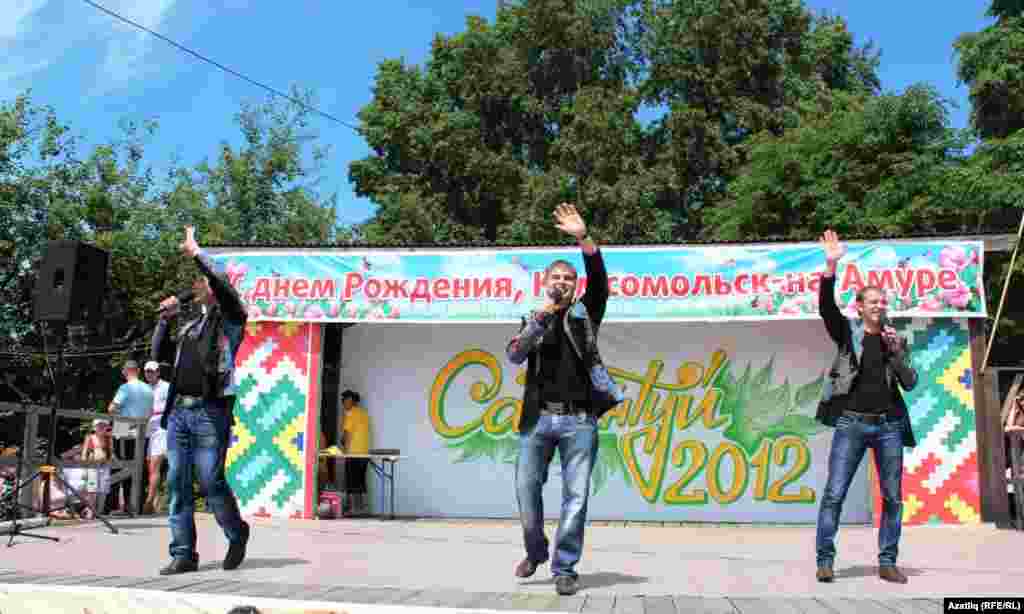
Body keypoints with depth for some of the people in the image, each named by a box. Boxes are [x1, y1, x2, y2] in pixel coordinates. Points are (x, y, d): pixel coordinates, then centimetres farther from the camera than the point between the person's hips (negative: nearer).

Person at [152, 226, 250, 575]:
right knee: (177, 485, 3)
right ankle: (183, 554, 9)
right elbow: (159, 354, 22)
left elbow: (224, 286, -15)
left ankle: (237, 536, 17)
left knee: (211, 483, -7)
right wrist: (165, 318, 13)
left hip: (210, 413, -6)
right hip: (178, 412, 7)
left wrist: (196, 253, -7)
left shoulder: (231, 320, 4)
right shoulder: (189, 327, 23)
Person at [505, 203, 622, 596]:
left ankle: (565, 568, 8)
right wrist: (543, 314, -12)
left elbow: (600, 284, -6)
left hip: (579, 420, -1)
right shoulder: (533, 320, 15)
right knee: (526, 489, 3)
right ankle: (535, 551, 27)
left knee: (576, 495, -2)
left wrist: (583, 239, -19)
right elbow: (513, 356, -3)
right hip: (539, 418, 1)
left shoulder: (585, 315, 12)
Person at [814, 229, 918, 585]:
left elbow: (910, 384, 6)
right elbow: (826, 306, -14)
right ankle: (825, 560, 0)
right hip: (852, 422, -3)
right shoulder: (847, 332, 4)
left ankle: (887, 562, 17)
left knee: (893, 498, 6)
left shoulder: (896, 339, 12)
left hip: (889, 425, 3)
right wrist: (831, 265, -25)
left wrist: (896, 353, -8)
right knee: (834, 494, -6)